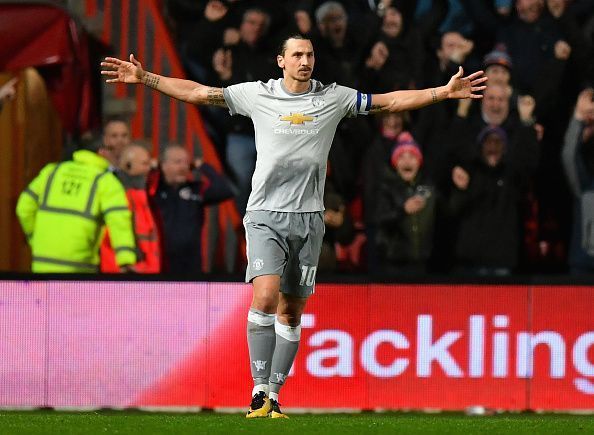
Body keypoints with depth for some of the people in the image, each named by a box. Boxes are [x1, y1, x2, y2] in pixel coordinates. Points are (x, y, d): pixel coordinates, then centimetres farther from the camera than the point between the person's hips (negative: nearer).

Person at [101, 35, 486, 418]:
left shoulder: (333, 98, 6)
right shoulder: (257, 95, 3)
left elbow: (390, 101, 10)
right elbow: (197, 93, 6)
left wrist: (446, 92, 4)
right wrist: (145, 79, 1)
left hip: (308, 218, 2)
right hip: (266, 216, -2)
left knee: (292, 312, 4)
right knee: (265, 297, -20)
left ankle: (274, 395, 12)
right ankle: (259, 391, -15)